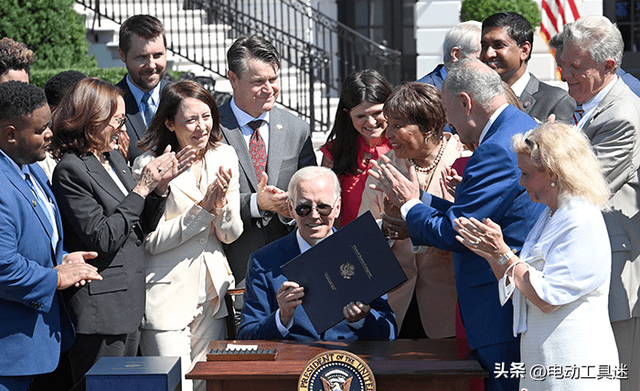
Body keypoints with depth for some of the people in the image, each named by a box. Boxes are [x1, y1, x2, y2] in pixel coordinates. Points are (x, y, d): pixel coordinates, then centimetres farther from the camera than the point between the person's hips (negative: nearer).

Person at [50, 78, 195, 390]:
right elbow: (102, 239, -20)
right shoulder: (71, 171, -14)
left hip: (128, 304, 9)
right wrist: (142, 189, -17)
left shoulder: (115, 158, 13)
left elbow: (141, 229, 17)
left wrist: (160, 186, 1)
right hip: (100, 311, -9)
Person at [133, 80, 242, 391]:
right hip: (166, 297, -5)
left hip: (211, 294, 5)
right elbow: (152, 240, -12)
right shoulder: (149, 164, -10)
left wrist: (222, 202, -14)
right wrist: (204, 208, -17)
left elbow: (230, 234, 7)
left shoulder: (224, 158, 5)